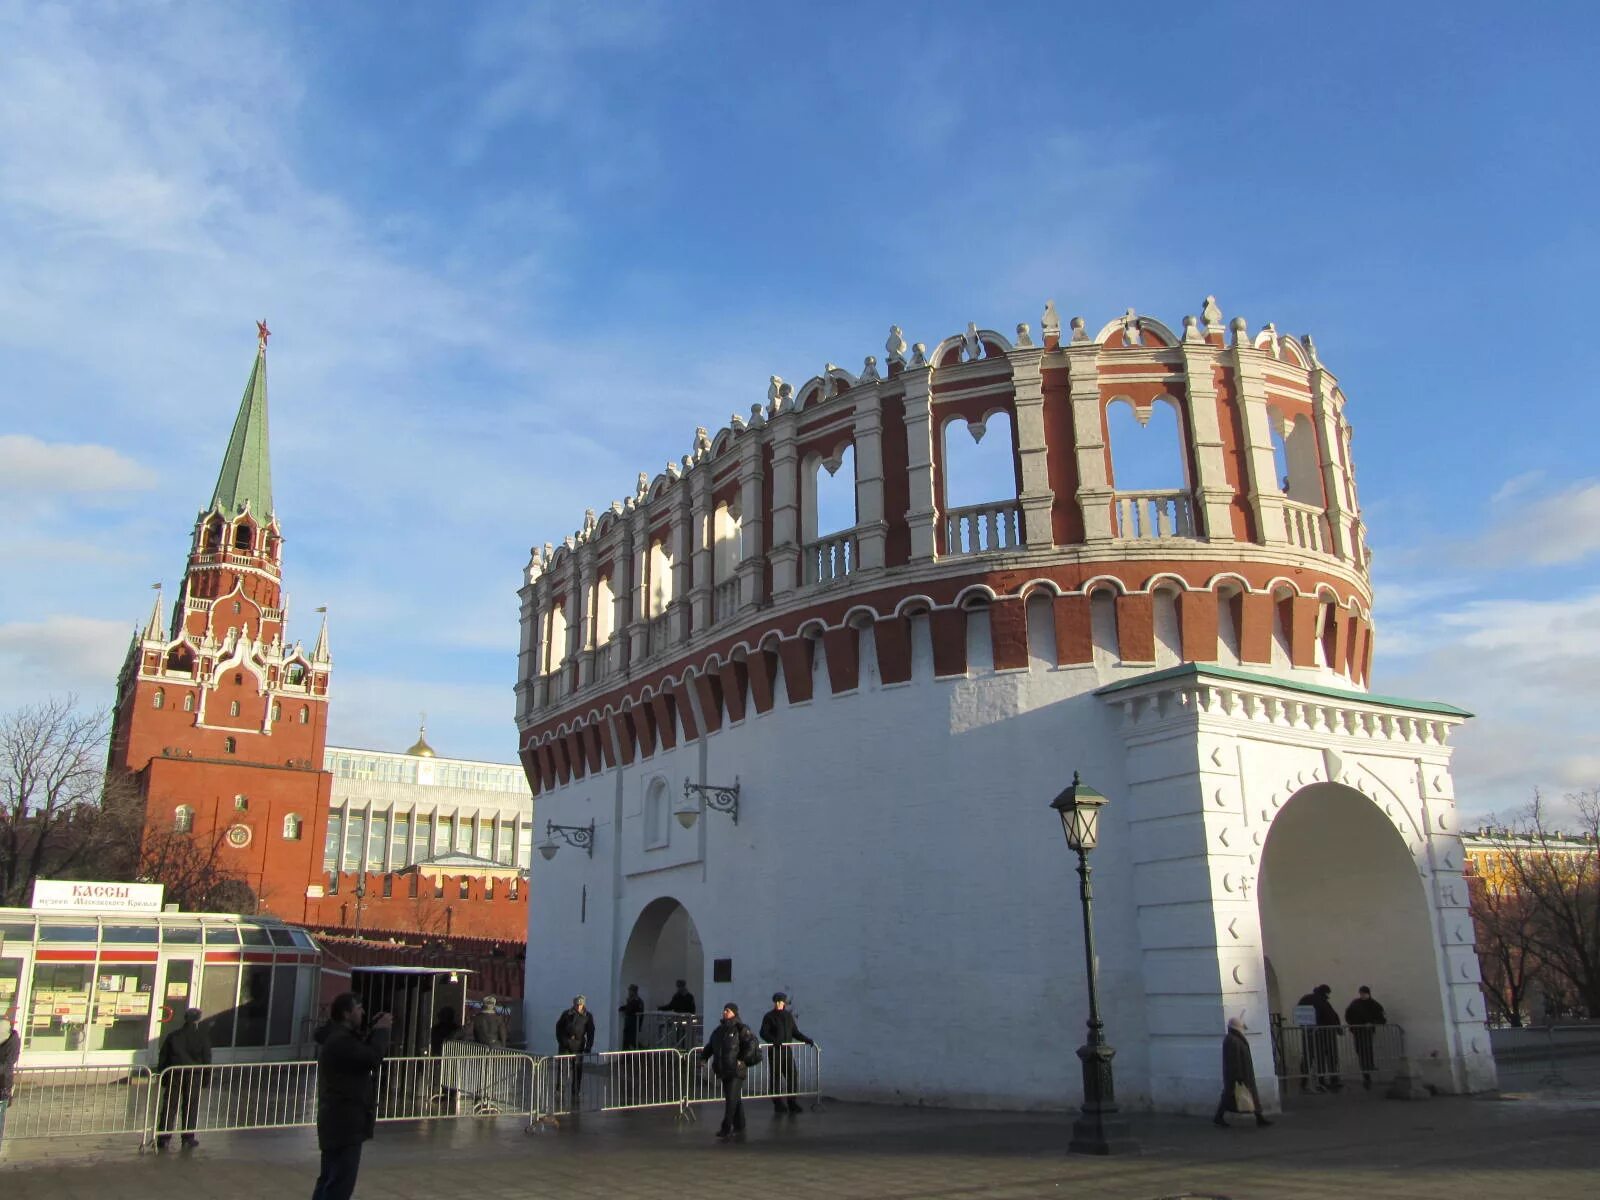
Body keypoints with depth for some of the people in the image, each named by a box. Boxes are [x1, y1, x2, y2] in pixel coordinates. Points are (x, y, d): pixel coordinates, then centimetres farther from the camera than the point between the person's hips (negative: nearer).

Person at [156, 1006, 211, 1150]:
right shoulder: (202, 1037, 1)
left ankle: (163, 1138, 2)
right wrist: (205, 1079, 7)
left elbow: (162, 1058, 6)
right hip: (193, 1076, -2)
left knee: (169, 1106, 6)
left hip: (173, 1076, 2)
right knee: (190, 1107, 5)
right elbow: (206, 1059, 0)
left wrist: (163, 1077, 12)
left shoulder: (172, 1036, 6)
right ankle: (187, 1138, 5)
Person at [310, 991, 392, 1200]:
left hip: (338, 1120, 11)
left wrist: (376, 1031, 8)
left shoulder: (337, 1037, 14)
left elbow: (364, 1052, 21)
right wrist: (381, 1030, -14)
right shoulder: (341, 1040, -21)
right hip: (344, 1122, -11)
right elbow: (373, 1058, -27)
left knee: (328, 1181, 17)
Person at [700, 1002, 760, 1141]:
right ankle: (739, 1126, 27)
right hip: (724, 1071, 7)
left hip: (736, 1071, -7)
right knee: (735, 1099, 16)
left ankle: (726, 1129, -9)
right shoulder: (719, 1030, 14)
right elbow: (710, 1046, 23)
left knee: (732, 1099, -9)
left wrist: (742, 1059, -17)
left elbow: (752, 1044, -14)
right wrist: (704, 1057, 9)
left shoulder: (741, 1029, -7)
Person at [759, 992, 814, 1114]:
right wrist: (773, 1040, -27)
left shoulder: (789, 1016, 12)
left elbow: (795, 1032, 18)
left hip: (787, 1050, 4)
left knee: (791, 1075, 0)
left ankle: (792, 1103, 6)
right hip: (774, 1050, -4)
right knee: (775, 1076, -2)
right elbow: (763, 1033, -11)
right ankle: (778, 1104, 5)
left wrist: (806, 1040, 7)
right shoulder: (769, 1017, -2)